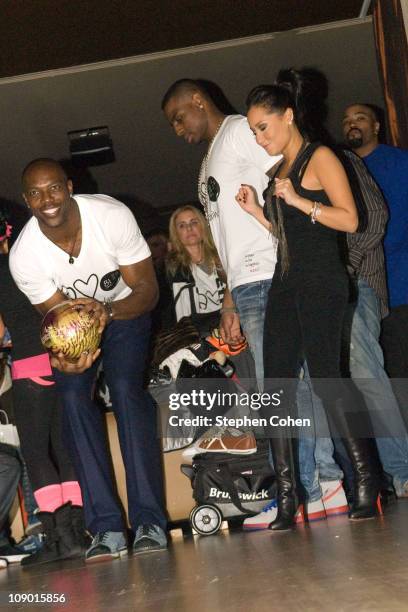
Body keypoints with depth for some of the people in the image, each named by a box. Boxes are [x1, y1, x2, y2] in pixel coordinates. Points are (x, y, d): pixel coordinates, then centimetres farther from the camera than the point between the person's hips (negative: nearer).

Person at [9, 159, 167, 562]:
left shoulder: (112, 216, -30)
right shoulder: (23, 257, -27)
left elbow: (147, 290, -24)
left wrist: (106, 311, -44)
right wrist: (67, 356, -42)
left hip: (124, 310, -1)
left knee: (126, 389, -23)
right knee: (72, 395, -19)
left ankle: (149, 520, -21)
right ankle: (106, 527, -16)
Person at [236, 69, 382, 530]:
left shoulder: (319, 158, -2)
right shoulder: (278, 172, 21)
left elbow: (349, 219, -11)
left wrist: (300, 201, -18)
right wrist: (257, 211, 9)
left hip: (321, 282, -8)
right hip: (285, 284, 8)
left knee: (324, 375, -13)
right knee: (276, 386, -1)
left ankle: (366, 479, -1)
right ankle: (286, 497, 1)